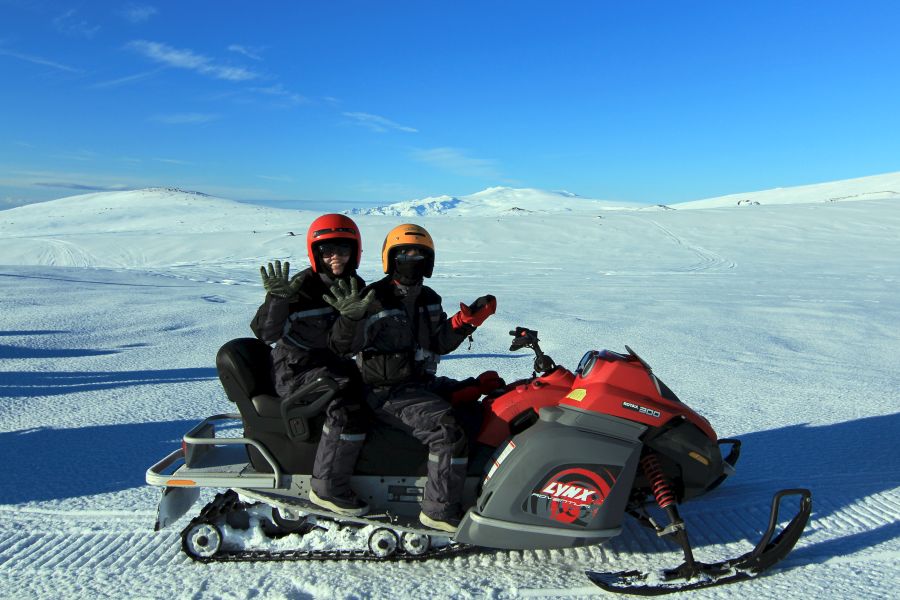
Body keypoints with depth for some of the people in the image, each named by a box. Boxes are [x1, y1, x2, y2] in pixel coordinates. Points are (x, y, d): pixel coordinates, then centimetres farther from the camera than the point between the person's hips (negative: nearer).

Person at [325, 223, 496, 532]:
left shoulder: (429, 300, 13)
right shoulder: (374, 300, -9)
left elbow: (440, 343, 15)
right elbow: (343, 346, -11)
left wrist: (468, 319, 3)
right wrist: (349, 316, -28)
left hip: (422, 383, 9)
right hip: (387, 392, -9)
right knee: (446, 430, -26)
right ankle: (440, 511, -14)